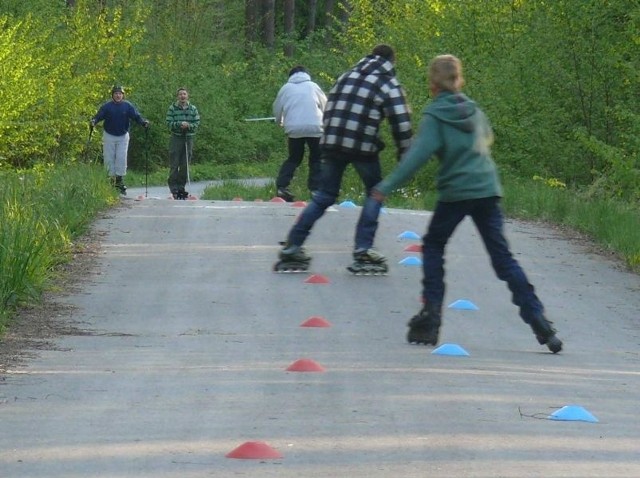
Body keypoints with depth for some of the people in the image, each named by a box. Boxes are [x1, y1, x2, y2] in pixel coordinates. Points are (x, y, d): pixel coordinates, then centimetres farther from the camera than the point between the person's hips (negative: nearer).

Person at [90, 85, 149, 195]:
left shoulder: (127, 106, -3)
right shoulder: (107, 106, -4)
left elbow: (136, 116, -8)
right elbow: (99, 116, -12)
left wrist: (143, 122, -26)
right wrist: (94, 121, -32)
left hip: (123, 136, 0)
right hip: (109, 136, 0)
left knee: (121, 158, -7)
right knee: (109, 159, 0)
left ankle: (120, 181, -5)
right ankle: (111, 179, 8)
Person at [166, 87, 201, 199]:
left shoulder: (193, 109, 7)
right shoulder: (172, 108, 0)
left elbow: (197, 123, 4)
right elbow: (169, 123, -5)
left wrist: (188, 125, -15)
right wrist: (179, 124, -20)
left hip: (188, 138, 3)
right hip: (176, 138, -3)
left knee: (185, 165, 5)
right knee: (174, 164, -4)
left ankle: (181, 186, 13)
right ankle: (173, 187, 0)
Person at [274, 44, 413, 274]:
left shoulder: (346, 77, 20)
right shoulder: (389, 84, 3)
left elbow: (329, 110, 21)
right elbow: (400, 122, -5)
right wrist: (404, 153, 5)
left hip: (332, 143, 5)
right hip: (363, 147, -5)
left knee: (324, 195, 15)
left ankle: (292, 248, 10)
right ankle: (363, 250, 4)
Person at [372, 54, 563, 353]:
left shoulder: (434, 116, -5)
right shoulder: (474, 111, 12)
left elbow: (418, 155, -16)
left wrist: (387, 187, -16)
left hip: (455, 192, -4)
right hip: (488, 189, 4)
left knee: (433, 246, 16)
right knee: (502, 256, 6)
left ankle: (431, 313, 5)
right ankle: (537, 320, -5)